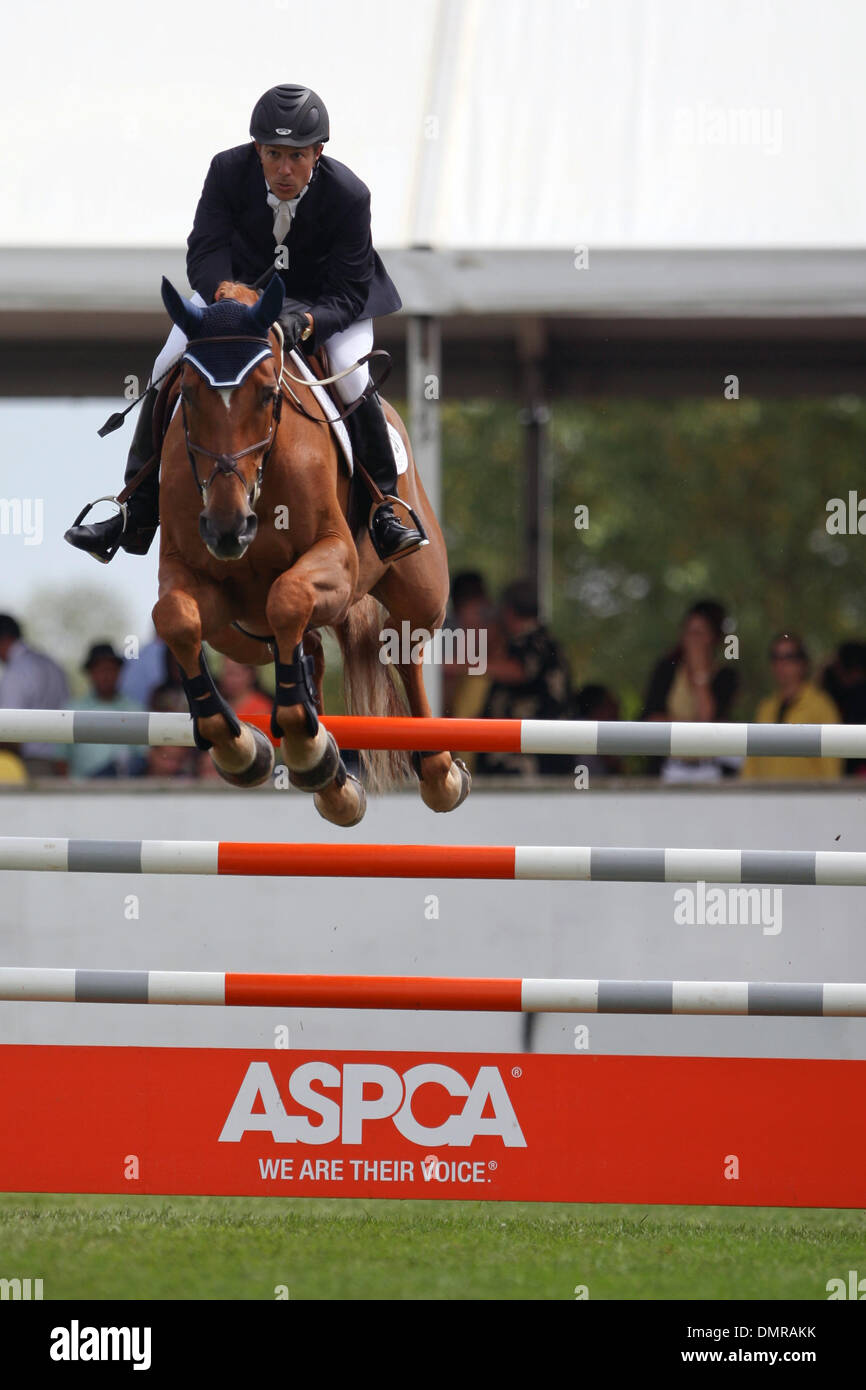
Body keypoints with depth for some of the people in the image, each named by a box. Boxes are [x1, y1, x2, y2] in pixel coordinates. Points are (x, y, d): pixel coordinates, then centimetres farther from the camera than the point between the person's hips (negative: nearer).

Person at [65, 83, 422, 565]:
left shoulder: (349, 195, -29)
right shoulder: (229, 171, -24)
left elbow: (349, 294, -26)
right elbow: (204, 251, -24)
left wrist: (303, 322, -47)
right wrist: (227, 293, -48)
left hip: (324, 299, -2)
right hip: (239, 284, 3)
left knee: (352, 378, -28)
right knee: (167, 372, -10)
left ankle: (384, 511, -10)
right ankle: (137, 515, 0)